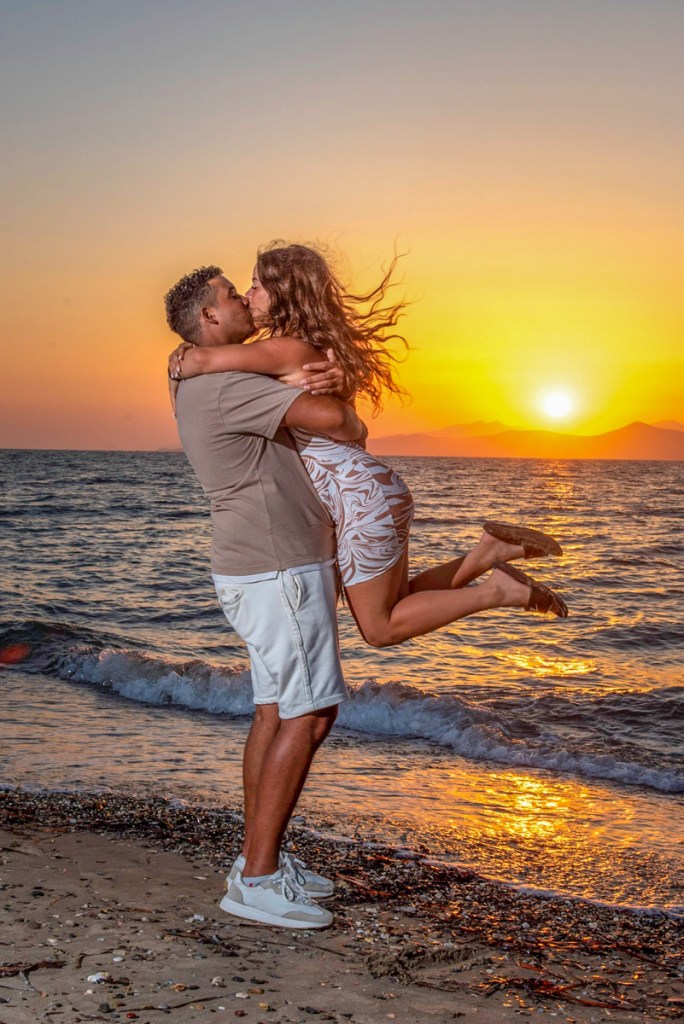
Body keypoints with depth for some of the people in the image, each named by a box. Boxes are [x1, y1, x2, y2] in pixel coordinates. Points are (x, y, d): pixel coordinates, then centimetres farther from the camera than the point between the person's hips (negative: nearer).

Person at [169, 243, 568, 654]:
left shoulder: (288, 350, -15)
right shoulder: (312, 349, 14)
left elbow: (202, 359, -28)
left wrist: (179, 367, -4)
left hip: (364, 500, -10)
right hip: (372, 495, 10)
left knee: (380, 628, 3)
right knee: (395, 611, 19)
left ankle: (498, 591, 0)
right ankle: (489, 551, 9)